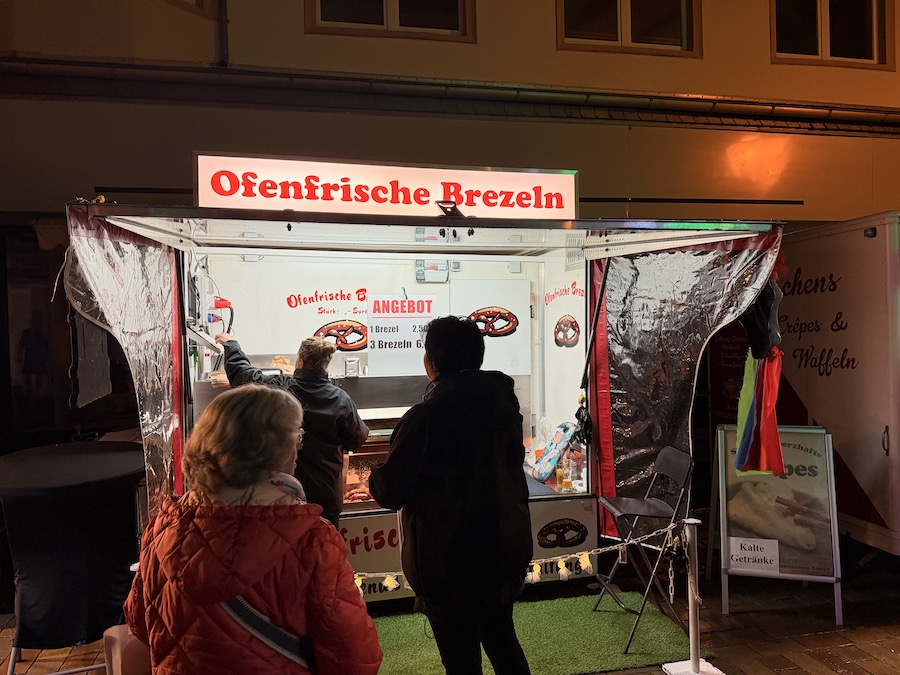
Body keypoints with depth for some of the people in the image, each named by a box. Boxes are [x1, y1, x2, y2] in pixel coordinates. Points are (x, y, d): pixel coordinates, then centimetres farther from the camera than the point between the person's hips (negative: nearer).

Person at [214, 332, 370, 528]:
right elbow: (357, 439, -1)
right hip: (327, 494, 0)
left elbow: (241, 372, 3)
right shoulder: (341, 400, -14)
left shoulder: (278, 388, -13)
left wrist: (230, 344, 23)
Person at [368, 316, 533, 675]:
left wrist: (375, 474, 4)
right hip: (504, 547, 6)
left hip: (449, 558, -6)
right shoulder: (503, 400, -3)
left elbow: (390, 493, -17)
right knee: (501, 636, 26)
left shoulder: (425, 417, -23)